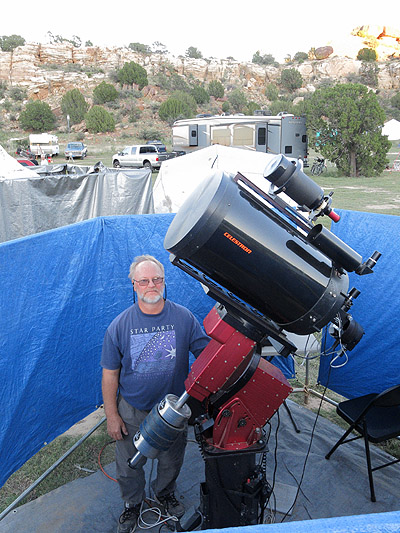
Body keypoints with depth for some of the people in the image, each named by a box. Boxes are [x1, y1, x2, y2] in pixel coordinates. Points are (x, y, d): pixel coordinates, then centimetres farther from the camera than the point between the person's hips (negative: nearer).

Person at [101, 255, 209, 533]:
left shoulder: (184, 317, -13)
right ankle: (132, 503, 49)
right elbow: (110, 375, -6)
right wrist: (111, 415, -6)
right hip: (132, 410, 0)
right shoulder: (120, 325, -13)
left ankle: (165, 493, 55)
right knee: (130, 464, 18)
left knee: (171, 459, 23)